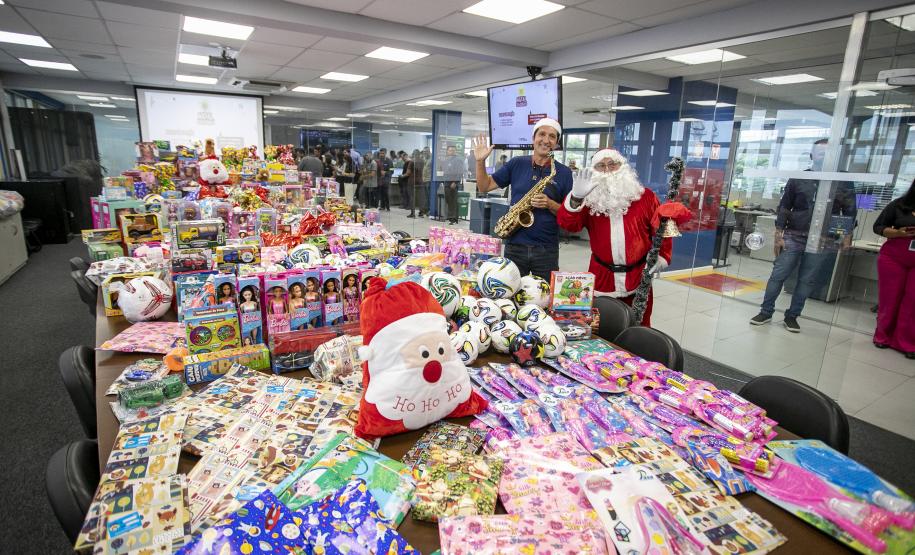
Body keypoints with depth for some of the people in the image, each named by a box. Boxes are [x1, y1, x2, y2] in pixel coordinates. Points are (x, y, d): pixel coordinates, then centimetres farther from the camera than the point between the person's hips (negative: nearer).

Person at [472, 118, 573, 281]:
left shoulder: (564, 172, 0)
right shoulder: (517, 164, 4)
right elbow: (484, 187, 8)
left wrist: (550, 204, -17)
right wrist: (480, 161, -6)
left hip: (547, 249, -1)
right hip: (514, 246, 1)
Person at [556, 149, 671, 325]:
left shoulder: (645, 196, 1)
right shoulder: (589, 198, 0)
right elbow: (568, 224, -16)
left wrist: (662, 257, -2)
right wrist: (576, 197, -33)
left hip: (638, 277, 0)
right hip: (601, 277, 0)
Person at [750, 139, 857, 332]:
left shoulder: (843, 182, 3)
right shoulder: (798, 179, 3)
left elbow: (850, 212, 7)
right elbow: (784, 208, 4)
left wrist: (847, 236, -1)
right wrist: (778, 235, -1)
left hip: (824, 242, 0)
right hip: (793, 237, 0)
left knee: (808, 281, 5)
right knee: (778, 275, -1)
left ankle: (792, 316, 17)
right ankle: (766, 312, 11)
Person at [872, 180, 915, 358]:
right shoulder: (899, 204, -1)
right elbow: (878, 227, 2)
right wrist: (897, 233, -16)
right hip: (893, 258, -1)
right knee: (889, 298, 6)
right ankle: (883, 336, 19)